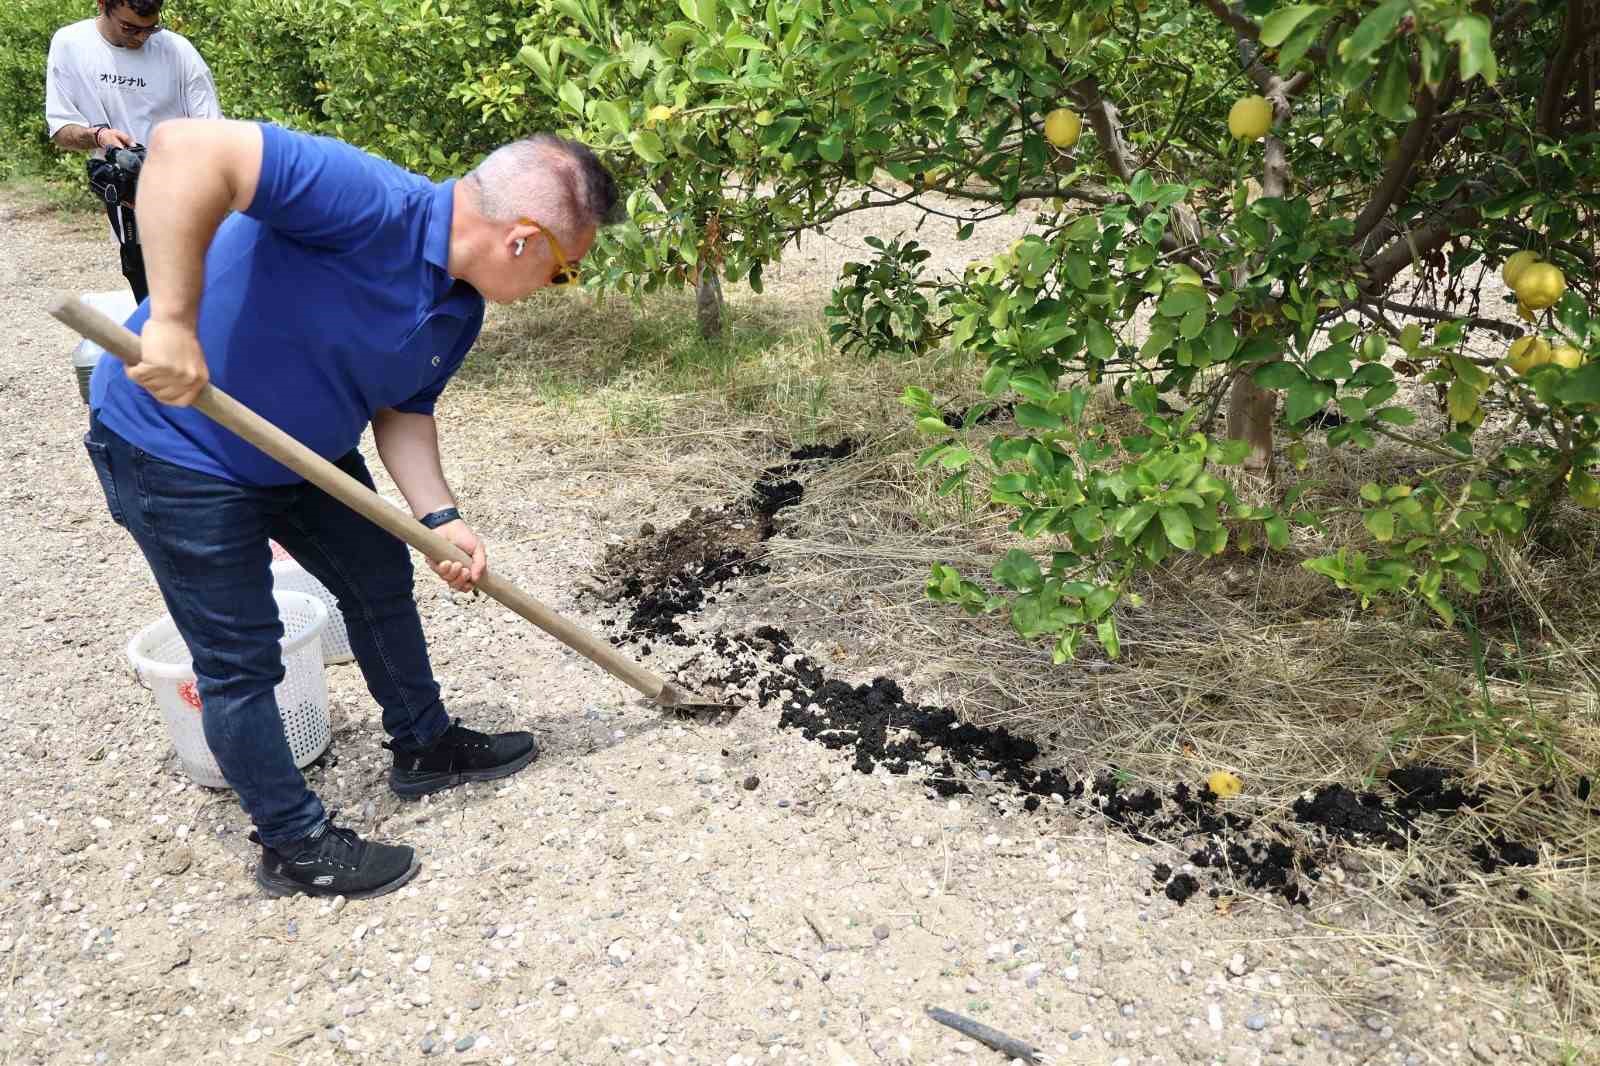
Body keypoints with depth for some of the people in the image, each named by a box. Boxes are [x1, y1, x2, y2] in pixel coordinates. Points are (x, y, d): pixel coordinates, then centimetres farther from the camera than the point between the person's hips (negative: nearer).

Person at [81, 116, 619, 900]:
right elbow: (187, 148, -39)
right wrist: (173, 323, -41)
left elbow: (404, 410, 5)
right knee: (242, 659, 0)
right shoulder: (374, 206, -31)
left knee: (381, 579, 17)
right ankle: (293, 843, 19)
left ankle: (424, 746, 38)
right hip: (174, 443, -9)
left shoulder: (461, 307, -3)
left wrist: (439, 518, -9)